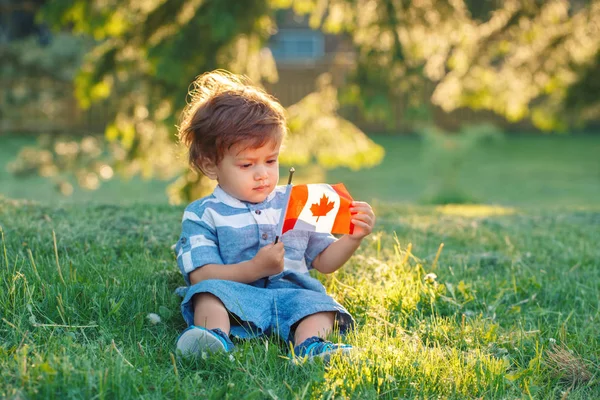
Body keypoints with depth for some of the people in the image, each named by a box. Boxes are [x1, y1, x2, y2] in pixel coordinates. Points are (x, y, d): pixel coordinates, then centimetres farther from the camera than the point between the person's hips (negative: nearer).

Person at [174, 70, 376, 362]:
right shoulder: (203, 215, 8)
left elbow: (324, 261, 23)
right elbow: (200, 275, -6)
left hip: (290, 294, 3)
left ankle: (310, 345, -53)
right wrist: (256, 268, -17)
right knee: (210, 292, -32)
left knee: (315, 302, -28)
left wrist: (353, 238, 3)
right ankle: (216, 337, -55)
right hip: (235, 297, -2)